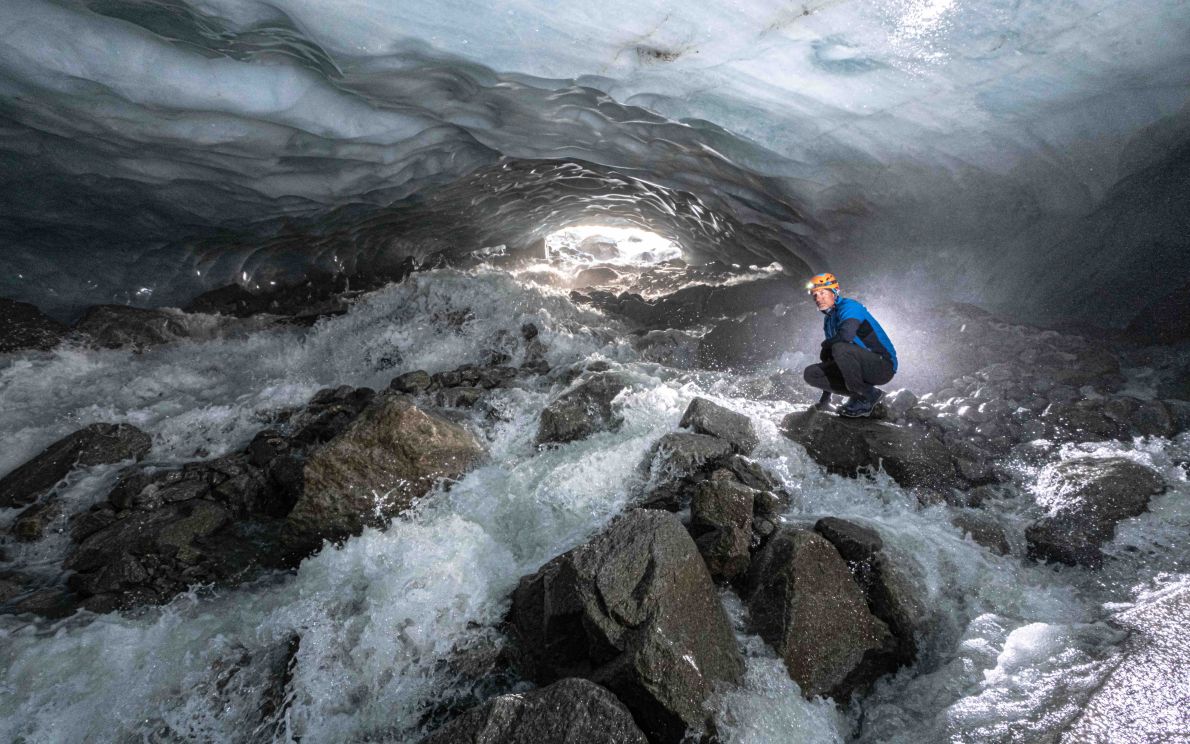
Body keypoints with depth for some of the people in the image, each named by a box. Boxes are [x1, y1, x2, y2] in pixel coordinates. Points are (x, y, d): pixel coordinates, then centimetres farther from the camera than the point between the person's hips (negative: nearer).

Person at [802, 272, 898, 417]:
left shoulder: (849, 307, -14)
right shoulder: (828, 320, 12)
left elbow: (846, 335, -36)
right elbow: (828, 360, 15)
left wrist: (825, 345, -13)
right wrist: (825, 399, 14)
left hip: (883, 366, -8)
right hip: (864, 368, 8)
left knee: (840, 348, -34)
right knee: (811, 373, -2)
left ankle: (867, 396, -15)